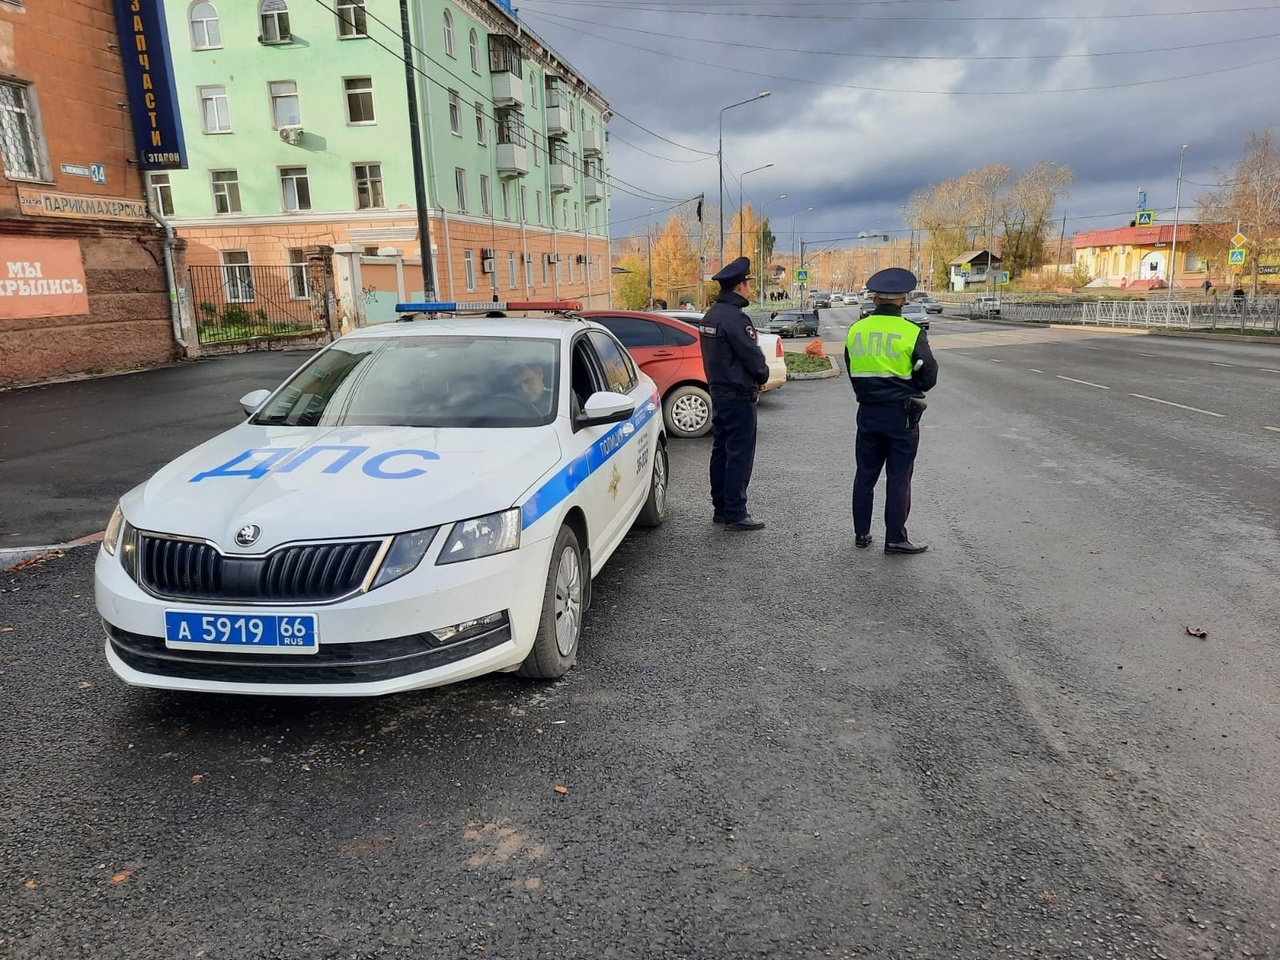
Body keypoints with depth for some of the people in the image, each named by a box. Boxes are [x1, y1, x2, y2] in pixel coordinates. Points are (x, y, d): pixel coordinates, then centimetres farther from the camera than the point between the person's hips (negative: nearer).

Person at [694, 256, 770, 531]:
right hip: (739, 396, -10)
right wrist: (762, 376, 2)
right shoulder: (735, 318, -19)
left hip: (718, 391, 10)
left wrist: (754, 377, 11)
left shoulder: (710, 316, 11)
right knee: (739, 455, -4)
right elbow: (753, 356, -19)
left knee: (721, 451, 14)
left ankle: (720, 508, 21)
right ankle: (735, 514, 0)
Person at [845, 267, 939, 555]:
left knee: (865, 474, 13)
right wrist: (907, 388, 11)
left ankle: (861, 533, 21)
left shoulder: (855, 331, 1)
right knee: (898, 477, 4)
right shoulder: (912, 333, -12)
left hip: (868, 412, 4)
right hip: (901, 415, -4)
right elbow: (928, 377, -6)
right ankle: (895, 538, 9)